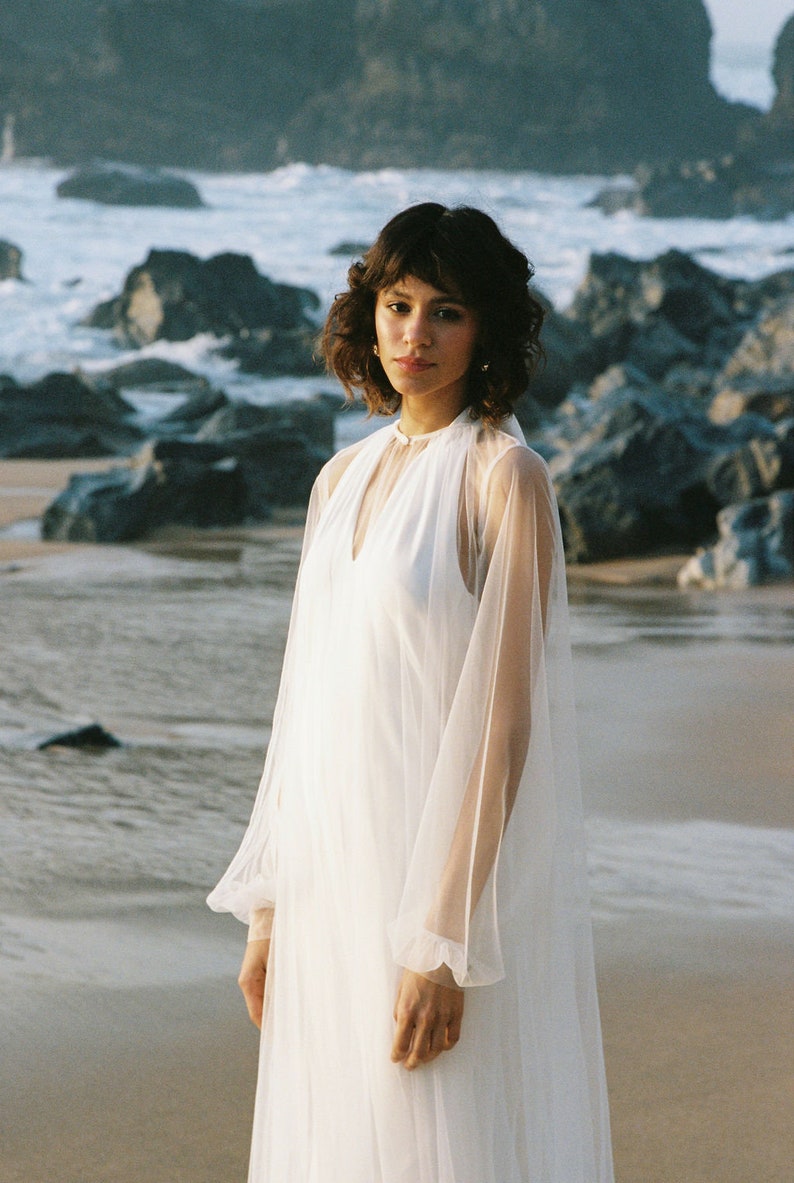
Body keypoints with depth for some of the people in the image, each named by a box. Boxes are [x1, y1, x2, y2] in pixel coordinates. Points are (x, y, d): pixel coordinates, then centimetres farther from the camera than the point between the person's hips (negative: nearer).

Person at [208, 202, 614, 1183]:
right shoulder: (343, 479, 11)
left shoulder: (505, 478, -10)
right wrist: (268, 906, 11)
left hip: (450, 871, -7)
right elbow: (307, 705, 14)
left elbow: (502, 719, -15)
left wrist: (447, 945, -19)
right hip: (337, 874, 7)